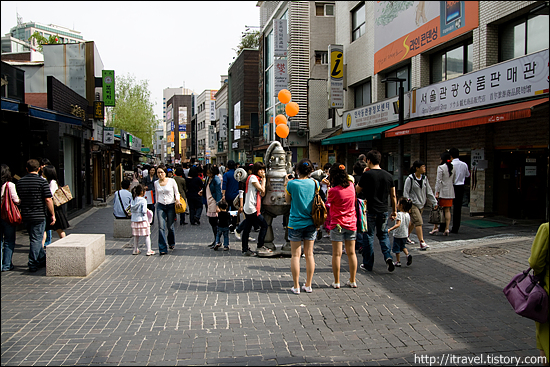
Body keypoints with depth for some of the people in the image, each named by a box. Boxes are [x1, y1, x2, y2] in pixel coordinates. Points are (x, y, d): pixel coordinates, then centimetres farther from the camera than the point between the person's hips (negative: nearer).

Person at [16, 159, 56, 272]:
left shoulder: (20, 182, 7)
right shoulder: (42, 181, -11)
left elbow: (18, 199, 15)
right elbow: (48, 200, -14)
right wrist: (53, 215, -6)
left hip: (25, 216, 6)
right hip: (39, 215, -6)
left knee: (35, 239, 17)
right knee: (36, 239, 0)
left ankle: (43, 259, 28)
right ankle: (32, 265, 0)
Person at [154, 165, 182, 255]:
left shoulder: (171, 181, -4)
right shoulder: (156, 183, 5)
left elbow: (177, 193, 3)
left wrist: (177, 200, -15)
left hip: (171, 205, -2)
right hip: (160, 206, 2)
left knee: (170, 227, 5)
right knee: (161, 227, -10)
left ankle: (171, 243, 34)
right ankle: (162, 249, -9)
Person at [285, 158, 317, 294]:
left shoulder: (292, 183, -10)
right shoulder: (314, 183, -2)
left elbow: (288, 200, 5)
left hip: (295, 223, -3)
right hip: (310, 223, 3)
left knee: (295, 255, 4)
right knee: (309, 254, 10)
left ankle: (296, 286, 7)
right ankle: (308, 285, 15)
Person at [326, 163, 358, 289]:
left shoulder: (334, 191, -16)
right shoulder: (351, 186, 0)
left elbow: (327, 202, 0)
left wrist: (328, 188, 9)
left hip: (337, 225, -5)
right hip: (351, 223, 5)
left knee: (337, 254, 2)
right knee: (351, 253, 11)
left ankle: (336, 282, 7)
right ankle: (352, 281, 18)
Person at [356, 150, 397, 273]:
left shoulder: (366, 175, -11)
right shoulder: (388, 175, 3)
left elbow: (357, 191, -2)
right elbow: (393, 195, 8)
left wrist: (358, 183, 10)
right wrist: (394, 211, 17)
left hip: (370, 211, -4)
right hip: (384, 211, 4)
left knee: (369, 236, 7)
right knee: (383, 235, 16)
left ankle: (368, 264, 14)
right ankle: (388, 257, -5)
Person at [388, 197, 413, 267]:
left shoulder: (399, 214, -20)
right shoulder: (408, 215, 2)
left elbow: (398, 224, -30)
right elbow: (409, 224, 10)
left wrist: (390, 229, -36)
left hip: (398, 235, -7)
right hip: (405, 234, 7)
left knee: (397, 248, 7)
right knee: (403, 246, 25)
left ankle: (398, 262, 12)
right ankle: (408, 254, 1)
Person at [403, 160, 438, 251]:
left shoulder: (424, 178, 8)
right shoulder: (410, 179, -11)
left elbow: (429, 191, 13)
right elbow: (406, 193, -10)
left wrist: (434, 202, 9)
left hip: (421, 204, 7)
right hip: (413, 204, -7)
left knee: (413, 222, 16)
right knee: (418, 222, -14)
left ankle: (406, 237, 34)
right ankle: (422, 242, -16)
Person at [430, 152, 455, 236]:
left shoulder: (440, 167, -10)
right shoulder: (452, 168, 10)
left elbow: (439, 181, -13)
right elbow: (453, 180, 15)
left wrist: (437, 192, -12)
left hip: (442, 192, -6)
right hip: (450, 192, 6)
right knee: (447, 210, 5)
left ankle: (435, 227, 2)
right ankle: (447, 229, 2)